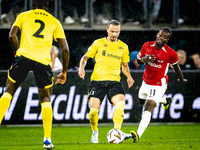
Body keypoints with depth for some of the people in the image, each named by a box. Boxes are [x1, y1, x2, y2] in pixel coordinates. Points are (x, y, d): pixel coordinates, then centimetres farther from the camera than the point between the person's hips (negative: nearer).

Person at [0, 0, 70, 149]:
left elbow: (12, 35, 0)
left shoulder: (23, 16, 16)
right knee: (46, 100, 13)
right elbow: (65, 49, 13)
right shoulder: (55, 22, 18)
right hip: (43, 62, 1)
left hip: (24, 56, -1)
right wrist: (64, 72, 20)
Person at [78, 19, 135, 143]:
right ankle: (95, 132, 16)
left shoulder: (123, 47, 14)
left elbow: (125, 66, 25)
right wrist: (81, 67, -5)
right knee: (94, 110, -13)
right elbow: (85, 57, 15)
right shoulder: (98, 43, 8)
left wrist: (128, 76, 6)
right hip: (97, 80, -1)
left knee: (120, 103, -28)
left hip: (114, 81, 1)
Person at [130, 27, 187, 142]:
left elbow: (176, 66, 0)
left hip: (159, 84, -7)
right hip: (146, 81, 7)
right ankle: (165, 100, 55)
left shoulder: (171, 53, -19)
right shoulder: (147, 46, -8)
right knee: (143, 101, 29)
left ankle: (138, 134, -33)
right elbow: (138, 59, 6)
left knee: (148, 107, -22)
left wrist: (181, 79, 17)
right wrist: (144, 59, -19)